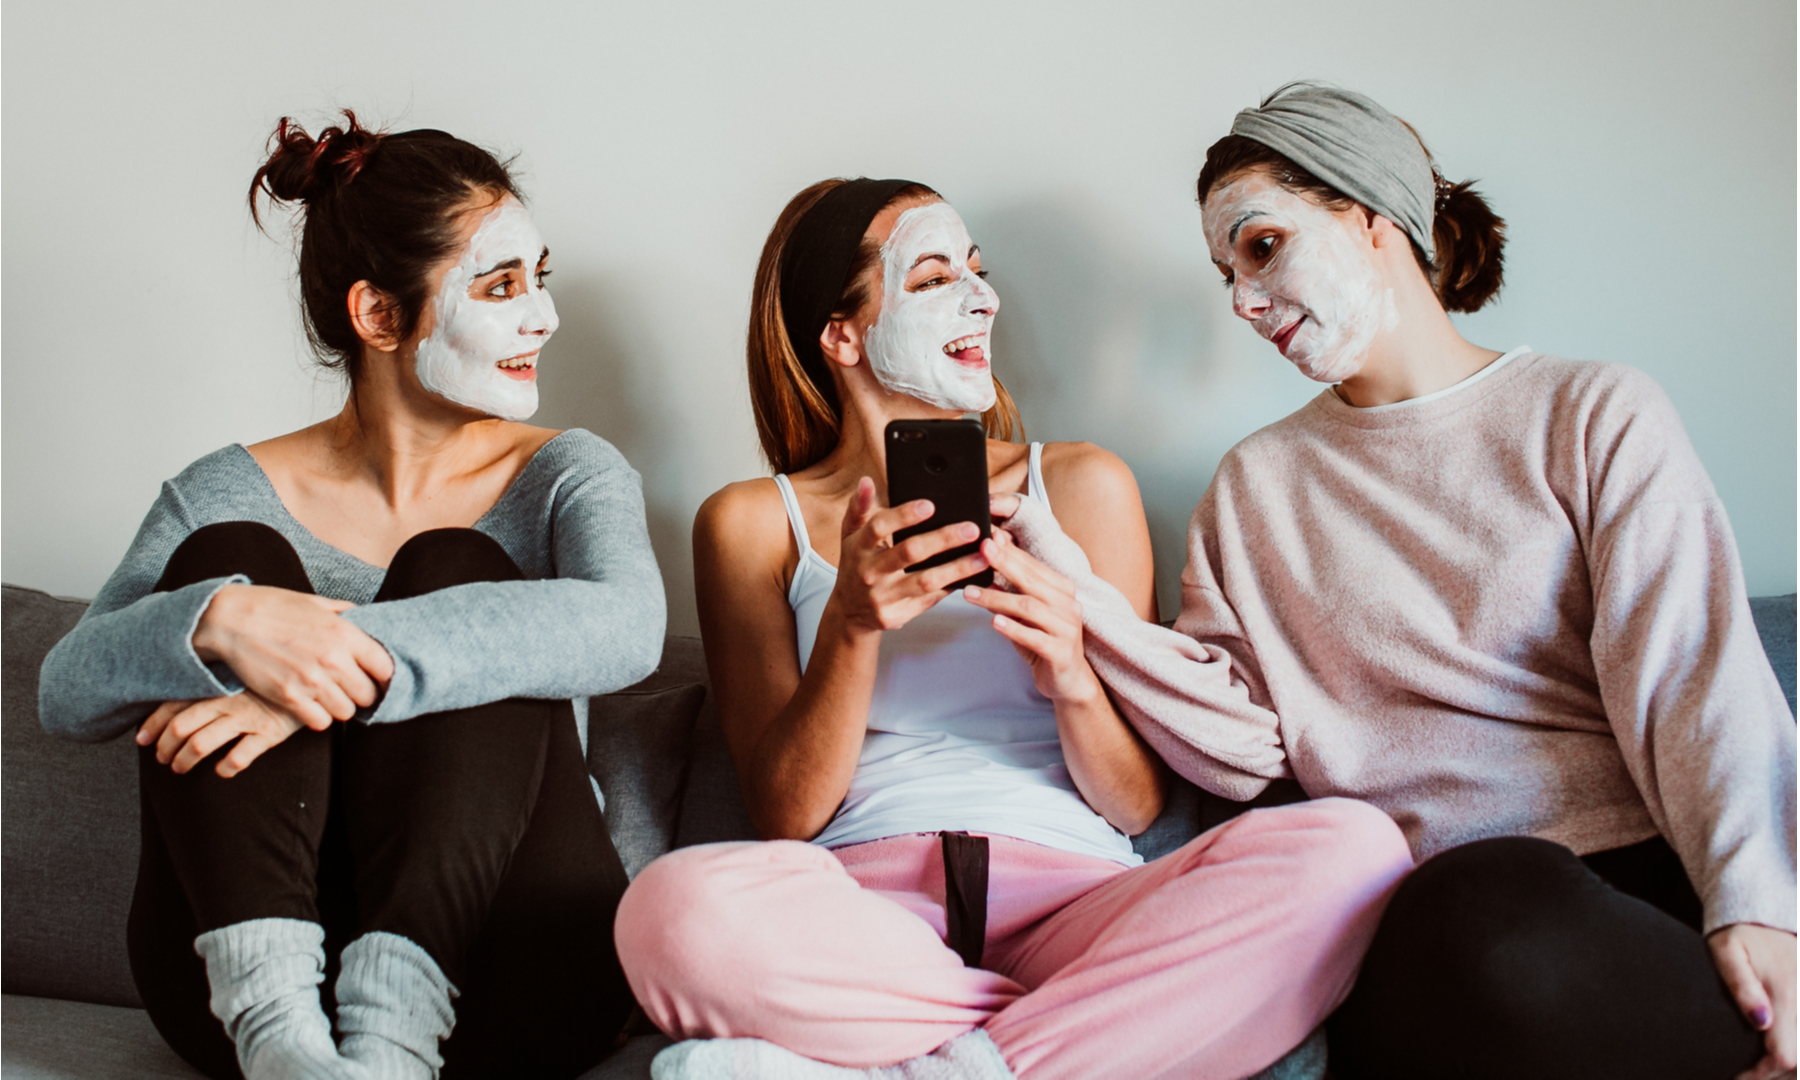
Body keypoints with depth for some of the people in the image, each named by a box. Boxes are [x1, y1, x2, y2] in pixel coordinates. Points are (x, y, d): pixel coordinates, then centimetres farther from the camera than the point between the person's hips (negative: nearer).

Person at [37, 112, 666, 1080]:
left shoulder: (565, 475, 7)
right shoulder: (236, 494, 8)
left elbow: (624, 627, -18)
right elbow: (69, 694, -7)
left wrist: (348, 659, -30)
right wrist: (219, 619, -30)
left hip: (508, 981, -1)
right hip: (237, 960, 1)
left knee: (456, 569, -17)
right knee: (228, 558, -14)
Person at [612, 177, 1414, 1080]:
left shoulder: (1082, 485, 15)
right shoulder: (753, 524, 12)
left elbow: (1138, 804, 12)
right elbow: (786, 816, 3)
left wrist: (1071, 677, -9)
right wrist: (852, 629, -12)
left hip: (1069, 898, 2)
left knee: (1354, 850, -28)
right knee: (677, 908, -37)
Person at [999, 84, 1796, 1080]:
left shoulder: (1597, 417, 11)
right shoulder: (1254, 486, 20)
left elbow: (1693, 678, -2)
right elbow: (1238, 743, 8)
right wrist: (1051, 560, 0)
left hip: (1651, 874, -1)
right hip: (1440, 915, 2)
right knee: (1493, 910, -35)